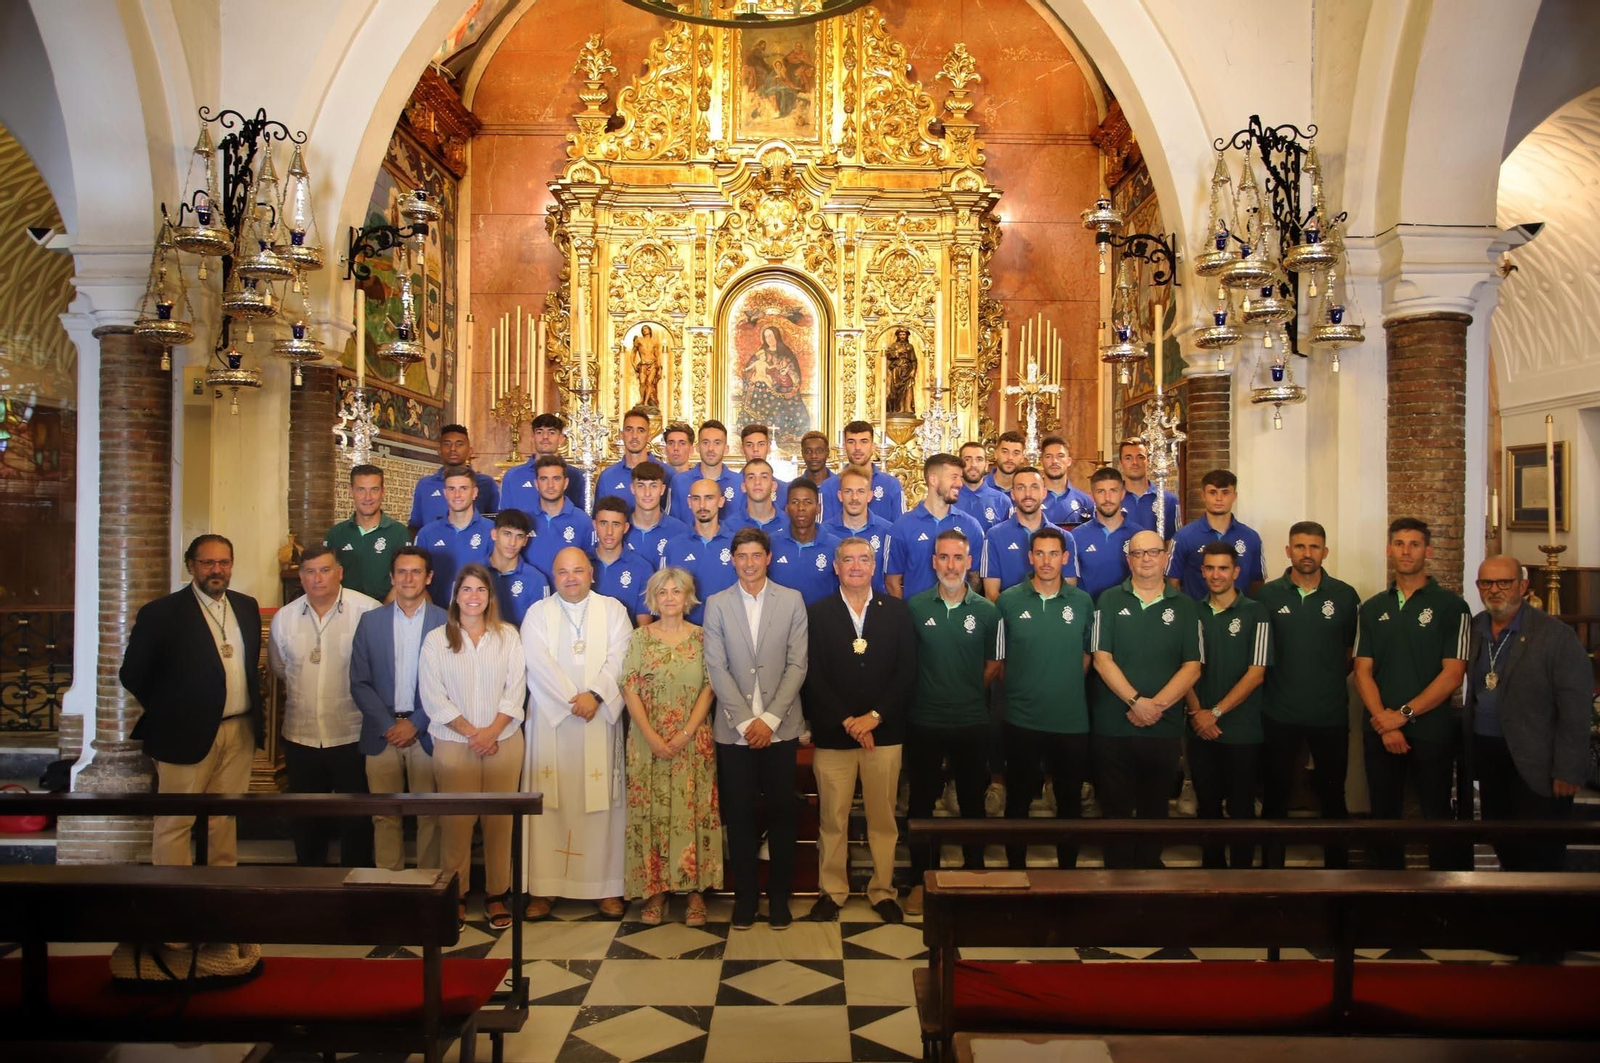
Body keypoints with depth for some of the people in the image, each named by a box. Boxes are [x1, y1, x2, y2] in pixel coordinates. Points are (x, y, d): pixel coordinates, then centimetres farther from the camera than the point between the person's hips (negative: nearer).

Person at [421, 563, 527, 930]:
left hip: (503, 742, 1)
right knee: (455, 821, 0)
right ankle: (456, 896, 13)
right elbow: (433, 696, -4)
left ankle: (496, 894, 15)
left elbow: (515, 690, 2)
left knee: (499, 821, 3)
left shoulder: (507, 635, 5)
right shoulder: (436, 640, 2)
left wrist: (492, 731, -10)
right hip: (453, 744, -1)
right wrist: (471, 733, -10)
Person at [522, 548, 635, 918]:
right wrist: (572, 699, -13)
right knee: (549, 803, 0)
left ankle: (606, 887, 7)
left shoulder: (613, 610, 9)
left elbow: (618, 658, -2)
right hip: (551, 720, 0)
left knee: (601, 802, 1)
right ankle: (543, 888, 6)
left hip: (600, 720, 0)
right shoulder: (538, 613, 8)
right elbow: (539, 662, -5)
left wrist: (595, 695, -16)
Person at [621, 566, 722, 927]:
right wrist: (653, 737, -11)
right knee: (650, 813, 2)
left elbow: (709, 689, -2)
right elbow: (630, 691, -2)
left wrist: (686, 734, -12)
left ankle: (696, 891, 11)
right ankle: (656, 891, 13)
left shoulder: (702, 637, 3)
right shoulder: (640, 638, 3)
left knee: (694, 812, 1)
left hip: (693, 741, 0)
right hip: (648, 742, 0)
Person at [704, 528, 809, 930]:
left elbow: (797, 664, -2)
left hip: (779, 727, 0)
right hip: (734, 728, 0)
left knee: (782, 813, 6)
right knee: (740, 815, 6)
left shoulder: (792, 600, 3)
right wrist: (745, 721, -10)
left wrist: (770, 719, -10)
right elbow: (717, 668, -2)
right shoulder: (717, 604, 4)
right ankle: (745, 896, 19)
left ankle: (779, 897, 20)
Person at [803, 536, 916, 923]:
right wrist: (847, 722, -11)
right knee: (832, 819, 6)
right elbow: (813, 677, -3)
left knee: (883, 818, 7)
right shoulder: (817, 613, 2)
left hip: (884, 732, 1)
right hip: (832, 734, -1)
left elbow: (907, 672, 0)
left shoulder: (897, 611, 5)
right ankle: (831, 891, 21)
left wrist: (874, 717, -9)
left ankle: (883, 891, 22)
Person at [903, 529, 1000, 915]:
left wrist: (968, 693, 3)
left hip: (972, 723, 1)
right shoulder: (914, 606, -2)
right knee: (921, 801, 9)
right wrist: (931, 693, 0)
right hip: (924, 721, 0)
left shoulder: (987, 611, -1)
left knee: (972, 801, 12)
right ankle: (920, 879, 22)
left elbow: (993, 665, 8)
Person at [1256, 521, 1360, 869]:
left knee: (1332, 796, 11)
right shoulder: (1268, 594, -1)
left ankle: (1337, 863, 26)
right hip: (1279, 715, 0)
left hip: (1331, 714, 0)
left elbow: (1353, 649, 9)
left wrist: (1331, 681, 3)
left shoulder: (1345, 595, 1)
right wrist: (1278, 682, 1)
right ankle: (1272, 864, 20)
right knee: (1274, 797, 8)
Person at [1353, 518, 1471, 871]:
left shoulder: (1450, 606, -2)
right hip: (1380, 732, 4)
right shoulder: (1371, 609, 9)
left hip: (1432, 731, -3)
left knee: (1438, 815, 3)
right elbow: (1363, 671, 3)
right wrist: (1384, 721, -11)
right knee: (1384, 815, 11)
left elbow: (1453, 673, -9)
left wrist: (1404, 714, -14)